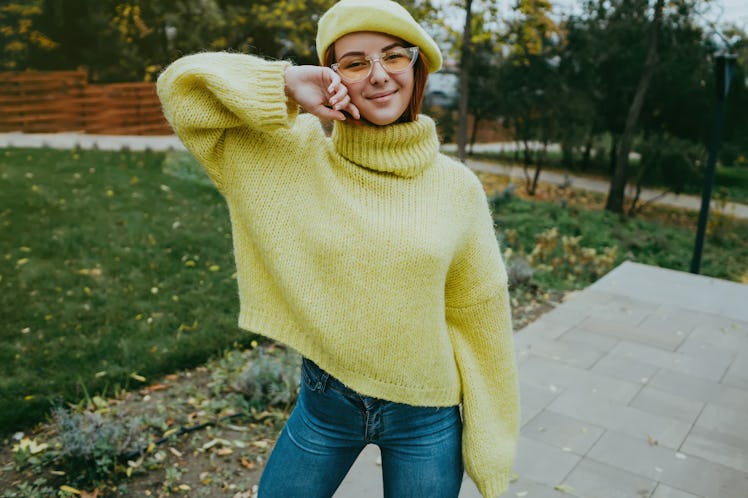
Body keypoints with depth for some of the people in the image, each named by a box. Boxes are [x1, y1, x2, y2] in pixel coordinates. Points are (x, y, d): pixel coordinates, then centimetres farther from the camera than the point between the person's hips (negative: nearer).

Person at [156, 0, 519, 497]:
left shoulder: (458, 188, -9)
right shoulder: (298, 156, -9)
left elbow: (477, 318, -1)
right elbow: (183, 87, -8)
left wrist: (489, 449, 5)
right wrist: (286, 85, -22)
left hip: (427, 419, 0)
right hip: (325, 401, 1)